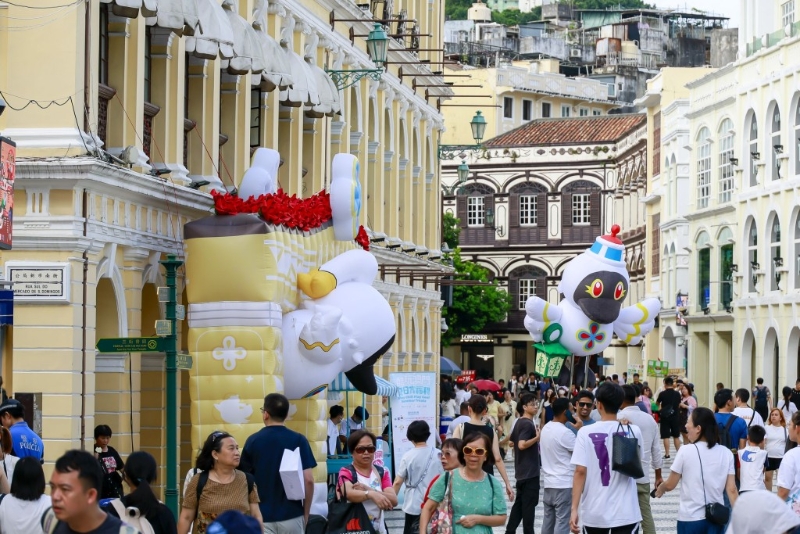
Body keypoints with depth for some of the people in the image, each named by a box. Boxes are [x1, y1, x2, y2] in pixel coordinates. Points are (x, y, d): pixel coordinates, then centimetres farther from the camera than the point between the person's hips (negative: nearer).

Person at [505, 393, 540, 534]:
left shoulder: (519, 422, 12)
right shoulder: (528, 424, -17)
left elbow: (512, 442, 23)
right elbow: (522, 445, -29)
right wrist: (537, 437, -23)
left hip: (522, 471, 10)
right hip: (530, 471, -10)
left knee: (519, 503, 13)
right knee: (529, 504, -4)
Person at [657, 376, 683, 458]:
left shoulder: (662, 394, -11)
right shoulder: (677, 394, -3)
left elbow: (657, 402, 6)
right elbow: (679, 405, 10)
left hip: (665, 417, -3)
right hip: (675, 416, 3)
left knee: (666, 436, 1)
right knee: (676, 436, 13)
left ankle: (667, 454, -2)